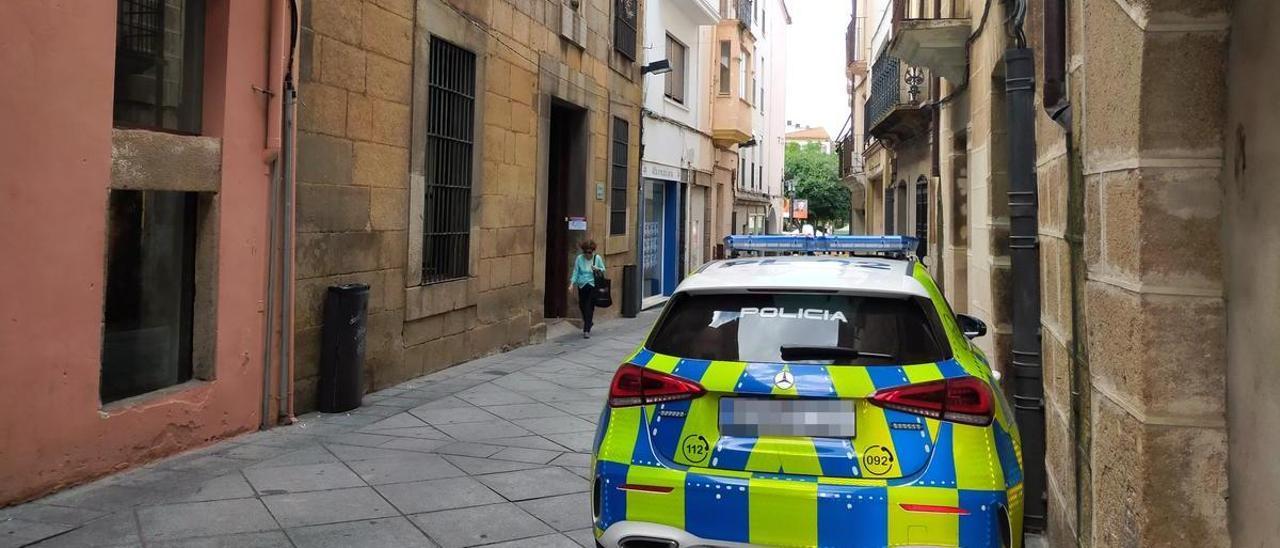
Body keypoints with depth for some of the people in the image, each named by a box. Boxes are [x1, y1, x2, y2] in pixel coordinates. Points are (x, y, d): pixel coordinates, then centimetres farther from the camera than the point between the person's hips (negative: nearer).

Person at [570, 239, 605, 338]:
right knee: (582, 306, 8)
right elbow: (575, 272, 3)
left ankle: (586, 330, -7)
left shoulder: (598, 258, 1)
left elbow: (603, 270, 10)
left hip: (593, 286, -2)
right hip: (582, 286, 2)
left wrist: (598, 269, -12)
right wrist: (572, 283, -9)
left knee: (589, 308, -9)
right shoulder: (579, 259, 2)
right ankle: (588, 324, 35)